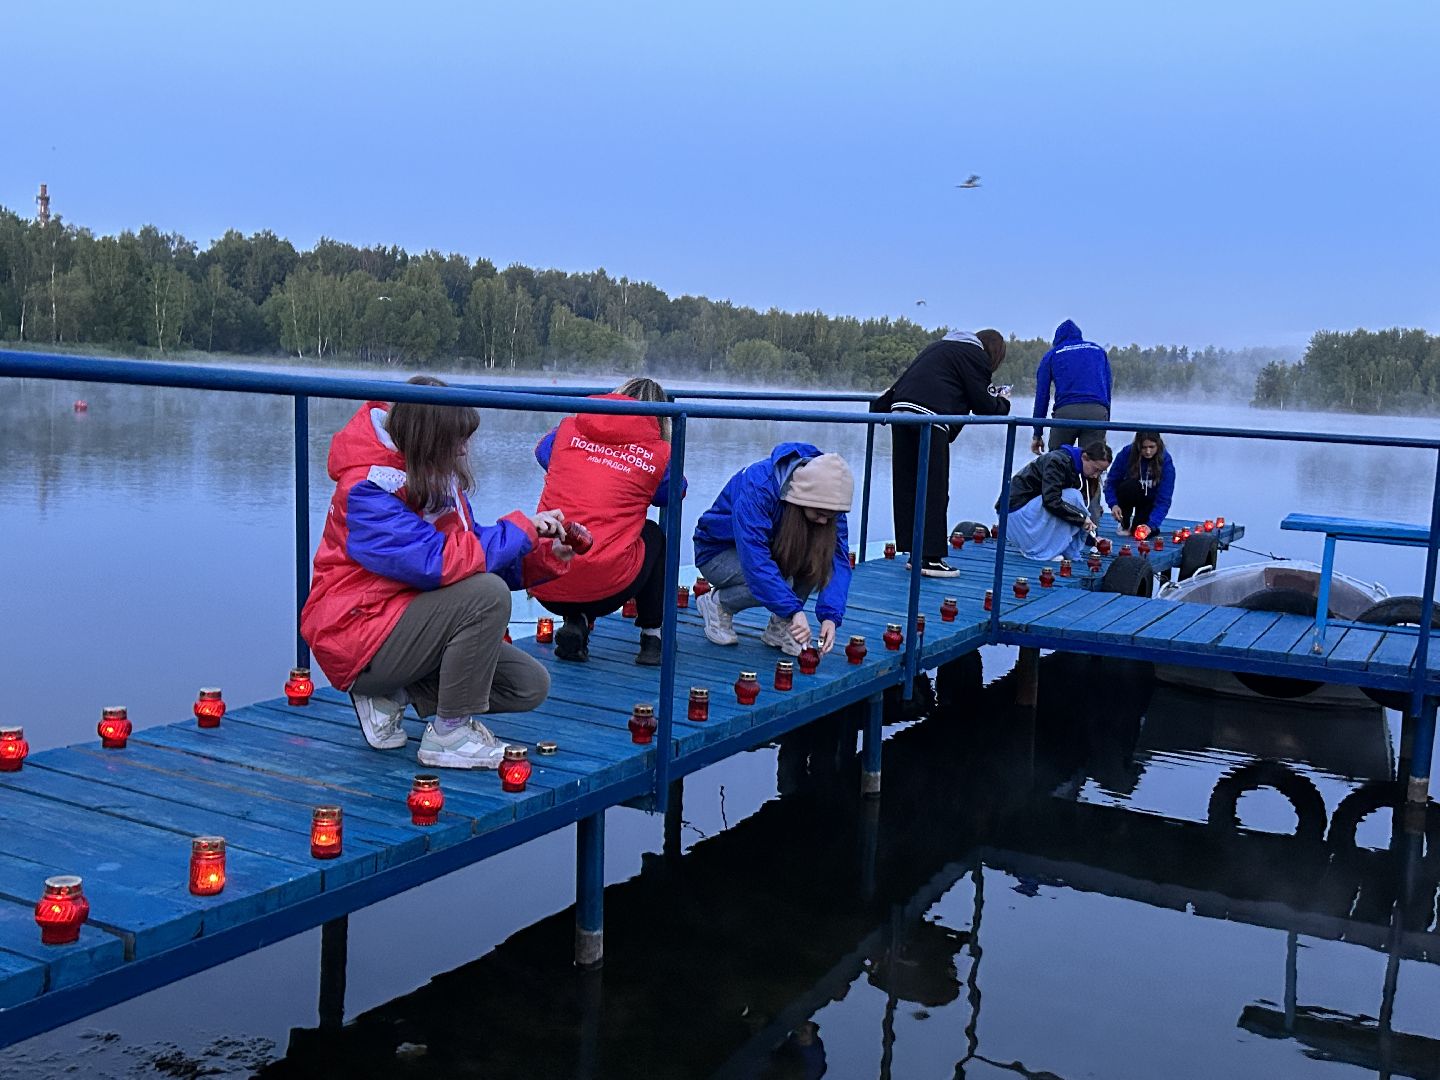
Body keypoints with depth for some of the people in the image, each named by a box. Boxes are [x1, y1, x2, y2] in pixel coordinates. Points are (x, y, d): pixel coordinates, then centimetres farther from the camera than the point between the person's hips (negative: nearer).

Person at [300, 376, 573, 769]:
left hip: (409, 621, 9)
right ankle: (449, 734, -15)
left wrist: (546, 554, -8)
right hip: (359, 636, -9)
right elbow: (437, 562, -33)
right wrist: (520, 529, -23)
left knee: (530, 686, 0)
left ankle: (391, 692, 7)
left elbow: (476, 554, 7)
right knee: (487, 593, -30)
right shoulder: (366, 490, -22)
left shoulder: (436, 476, 5)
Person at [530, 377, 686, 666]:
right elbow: (673, 492, 25)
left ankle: (575, 622, 13)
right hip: (606, 591, -3)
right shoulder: (658, 452, 5)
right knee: (654, 535, 28)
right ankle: (652, 636, 26)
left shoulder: (569, 428, 11)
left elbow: (543, 452, 35)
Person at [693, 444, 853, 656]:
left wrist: (831, 615, -32)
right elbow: (755, 560, -41)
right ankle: (716, 602, -5)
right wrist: (794, 609, -44)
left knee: (820, 556, -23)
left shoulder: (825, 500, -18)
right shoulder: (757, 487, -35)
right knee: (768, 584, -34)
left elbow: (838, 557, -19)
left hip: (769, 547, 5)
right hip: (718, 553, -5)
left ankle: (780, 627, -8)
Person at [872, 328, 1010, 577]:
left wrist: (882, 406, 35)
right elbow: (982, 406, 5)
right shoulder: (977, 355, 8)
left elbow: (904, 379, 31)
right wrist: (1003, 401, 25)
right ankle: (931, 557, -2)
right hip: (930, 416, -8)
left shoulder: (939, 346, 31)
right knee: (934, 491, -3)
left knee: (905, 487, 8)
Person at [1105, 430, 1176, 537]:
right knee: (1130, 485, -34)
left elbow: (1164, 499, -26)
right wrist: (1113, 504, -31)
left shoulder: (1166, 461, -23)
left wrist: (1151, 525, -37)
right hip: (1128, 495, 1)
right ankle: (1124, 524, -9)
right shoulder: (1126, 453, -21)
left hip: (1150, 501, -1)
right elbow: (1111, 481, -14)